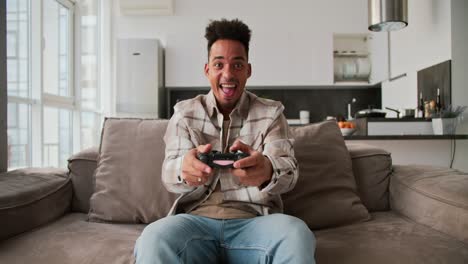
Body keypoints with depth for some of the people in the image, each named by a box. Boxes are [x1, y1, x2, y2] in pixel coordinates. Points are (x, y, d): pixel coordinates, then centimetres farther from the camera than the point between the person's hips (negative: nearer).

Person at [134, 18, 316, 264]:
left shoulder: (271, 113, 7)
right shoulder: (184, 113, 9)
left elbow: (287, 169, -8)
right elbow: (170, 175, -3)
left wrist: (266, 170, -35)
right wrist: (185, 169, -30)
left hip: (254, 221, 0)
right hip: (196, 219, 1)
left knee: (296, 234, -33)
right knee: (153, 240, -33)